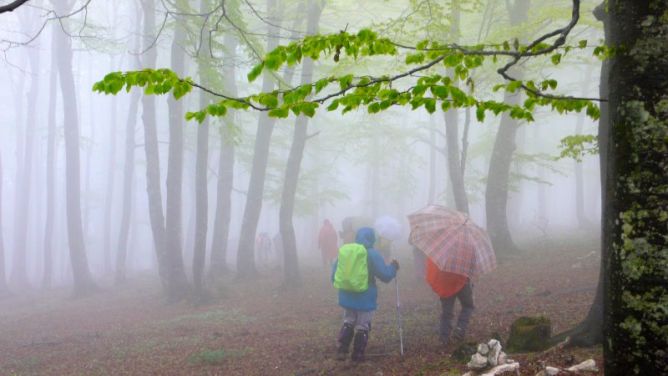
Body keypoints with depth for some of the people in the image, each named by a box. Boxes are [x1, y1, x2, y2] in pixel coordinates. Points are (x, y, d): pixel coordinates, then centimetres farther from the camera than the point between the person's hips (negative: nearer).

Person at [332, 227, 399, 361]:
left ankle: (341, 351, 13)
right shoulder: (372, 254, -13)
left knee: (348, 322, 20)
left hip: (347, 296, 5)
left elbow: (334, 274, 9)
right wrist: (393, 267, 9)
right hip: (365, 298, -4)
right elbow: (385, 275, -10)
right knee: (362, 326, 9)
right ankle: (358, 355, 13)